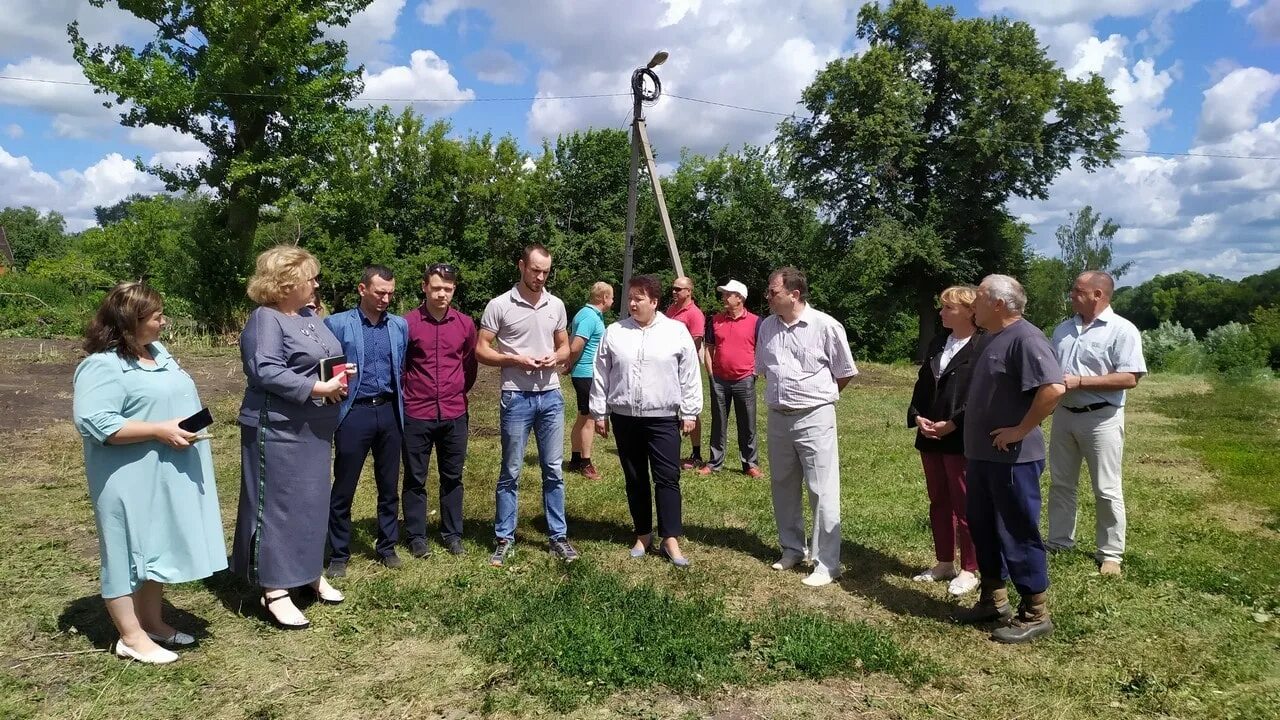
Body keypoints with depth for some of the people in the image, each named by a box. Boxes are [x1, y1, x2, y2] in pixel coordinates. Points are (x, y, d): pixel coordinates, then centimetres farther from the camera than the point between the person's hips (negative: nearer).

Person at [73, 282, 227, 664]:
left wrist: (186, 429, 7)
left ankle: (152, 622, 29)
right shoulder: (103, 366, -17)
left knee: (158, 547, 16)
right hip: (130, 479, -9)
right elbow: (95, 422, -26)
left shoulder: (157, 351, 11)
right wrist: (160, 431, -25)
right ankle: (131, 637, 13)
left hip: (166, 475, 9)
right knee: (130, 550, 2)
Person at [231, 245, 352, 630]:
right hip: (278, 429, -9)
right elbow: (266, 372, -26)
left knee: (312, 502, 16)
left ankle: (310, 572, 30)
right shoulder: (265, 320, -15)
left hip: (313, 429, 9)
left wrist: (342, 373, -1)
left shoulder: (310, 318, 14)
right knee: (278, 505, -2)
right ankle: (274, 590, 5)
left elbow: (329, 357, 21)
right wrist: (319, 388, -24)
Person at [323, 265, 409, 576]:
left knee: (389, 486, 12)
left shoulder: (400, 325, 7)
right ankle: (339, 554, 18)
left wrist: (401, 407, 9)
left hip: (389, 411, 4)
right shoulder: (336, 324, -4)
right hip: (354, 413, -3)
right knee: (343, 489, 4)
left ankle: (387, 547, 26)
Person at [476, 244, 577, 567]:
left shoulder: (556, 305, 7)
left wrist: (555, 358, -6)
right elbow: (481, 350, -4)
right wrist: (515, 360, -17)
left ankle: (558, 537, 20)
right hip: (516, 398, -3)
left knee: (553, 469, 10)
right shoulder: (499, 305, -5)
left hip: (551, 396, 4)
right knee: (510, 472, 5)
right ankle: (504, 539, 17)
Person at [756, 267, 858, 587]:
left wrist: (818, 395, 7)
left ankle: (827, 563, 7)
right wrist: (783, 393, 13)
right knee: (783, 488, 16)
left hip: (815, 419, -6)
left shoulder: (826, 326, -12)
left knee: (822, 492, -1)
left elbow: (845, 373, -1)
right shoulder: (767, 326, 4)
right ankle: (792, 549, 32)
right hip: (778, 417, 6)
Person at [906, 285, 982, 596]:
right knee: (938, 502, 15)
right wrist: (917, 416, 0)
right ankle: (944, 563, 27)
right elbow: (922, 385, 14)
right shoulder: (937, 344, 13)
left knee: (964, 505, 3)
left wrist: (951, 425, -18)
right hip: (930, 437, 8)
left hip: (961, 438, -8)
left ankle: (969, 570, 15)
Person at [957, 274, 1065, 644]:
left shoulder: (1025, 338, -18)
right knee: (983, 529, 17)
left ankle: (1035, 615, 14)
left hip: (1013, 458, -10)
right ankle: (993, 599, 31)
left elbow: (1054, 388, -30)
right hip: (981, 455, 10)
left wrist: (1021, 430, -23)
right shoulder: (992, 339, 12)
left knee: (1018, 535, 0)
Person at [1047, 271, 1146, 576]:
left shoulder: (1122, 330, -11)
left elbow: (1129, 379, -18)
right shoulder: (1063, 328, 10)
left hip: (1101, 418, -6)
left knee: (1106, 490, 2)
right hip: (1063, 414, 6)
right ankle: (1059, 541, 25)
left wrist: (1079, 382, -21)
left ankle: (1111, 553, 14)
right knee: (1061, 483, 13)